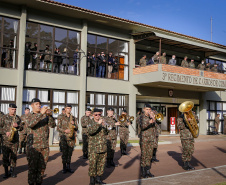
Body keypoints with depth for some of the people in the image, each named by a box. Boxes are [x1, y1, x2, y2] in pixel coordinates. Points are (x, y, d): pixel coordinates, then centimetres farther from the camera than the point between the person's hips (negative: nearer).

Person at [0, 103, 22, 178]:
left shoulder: (18, 118, 12)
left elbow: (21, 128, 12)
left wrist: (17, 126, -9)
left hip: (15, 140, 2)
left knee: (14, 156, 4)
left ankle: (12, 171, 13)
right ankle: (6, 172, 8)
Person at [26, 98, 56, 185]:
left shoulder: (45, 115, 11)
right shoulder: (29, 116, 3)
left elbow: (53, 125, 0)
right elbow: (30, 124, -19)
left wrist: (49, 115, -15)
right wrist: (41, 113, -25)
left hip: (44, 146, 3)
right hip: (33, 146, -3)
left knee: (42, 167, 9)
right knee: (32, 167, 0)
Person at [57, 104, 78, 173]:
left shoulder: (73, 118, 13)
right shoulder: (60, 117, 4)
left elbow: (76, 129, 11)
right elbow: (58, 128, -1)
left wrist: (74, 124, -9)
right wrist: (65, 131, -18)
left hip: (71, 137, 3)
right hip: (63, 137, -3)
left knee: (70, 152, 3)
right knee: (64, 153, -4)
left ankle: (68, 167, 13)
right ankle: (64, 167, 5)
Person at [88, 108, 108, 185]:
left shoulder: (102, 122, 11)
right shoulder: (91, 122, -3)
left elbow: (106, 133, 12)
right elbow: (90, 131, -22)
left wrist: (104, 127, -7)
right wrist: (98, 124, -31)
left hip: (103, 147, 5)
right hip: (94, 148, -5)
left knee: (101, 163, 9)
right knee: (92, 164, -3)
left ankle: (98, 178, 22)